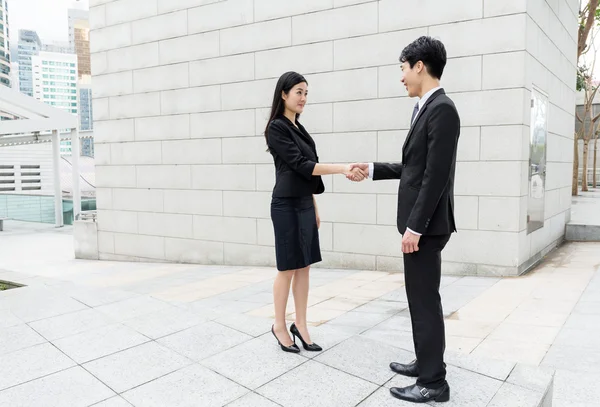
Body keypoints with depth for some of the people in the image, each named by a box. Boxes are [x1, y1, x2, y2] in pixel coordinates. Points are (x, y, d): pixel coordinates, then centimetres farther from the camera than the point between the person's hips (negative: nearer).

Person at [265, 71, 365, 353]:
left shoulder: (298, 128, 14)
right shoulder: (277, 127, -10)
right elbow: (299, 164, -19)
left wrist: (314, 208, 16)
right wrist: (341, 168, -25)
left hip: (304, 204, 8)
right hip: (286, 205, -8)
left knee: (304, 267, 10)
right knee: (288, 268, 1)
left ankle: (300, 324, 20)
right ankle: (279, 325, 18)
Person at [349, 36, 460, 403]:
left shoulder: (442, 109, -16)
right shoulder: (426, 109, 15)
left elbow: (436, 175, -22)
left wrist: (415, 227, -21)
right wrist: (372, 170, 19)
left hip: (426, 224, -10)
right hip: (419, 221, 10)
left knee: (425, 300, -1)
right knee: (421, 297, 18)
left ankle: (433, 382, 13)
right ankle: (428, 362, 33)